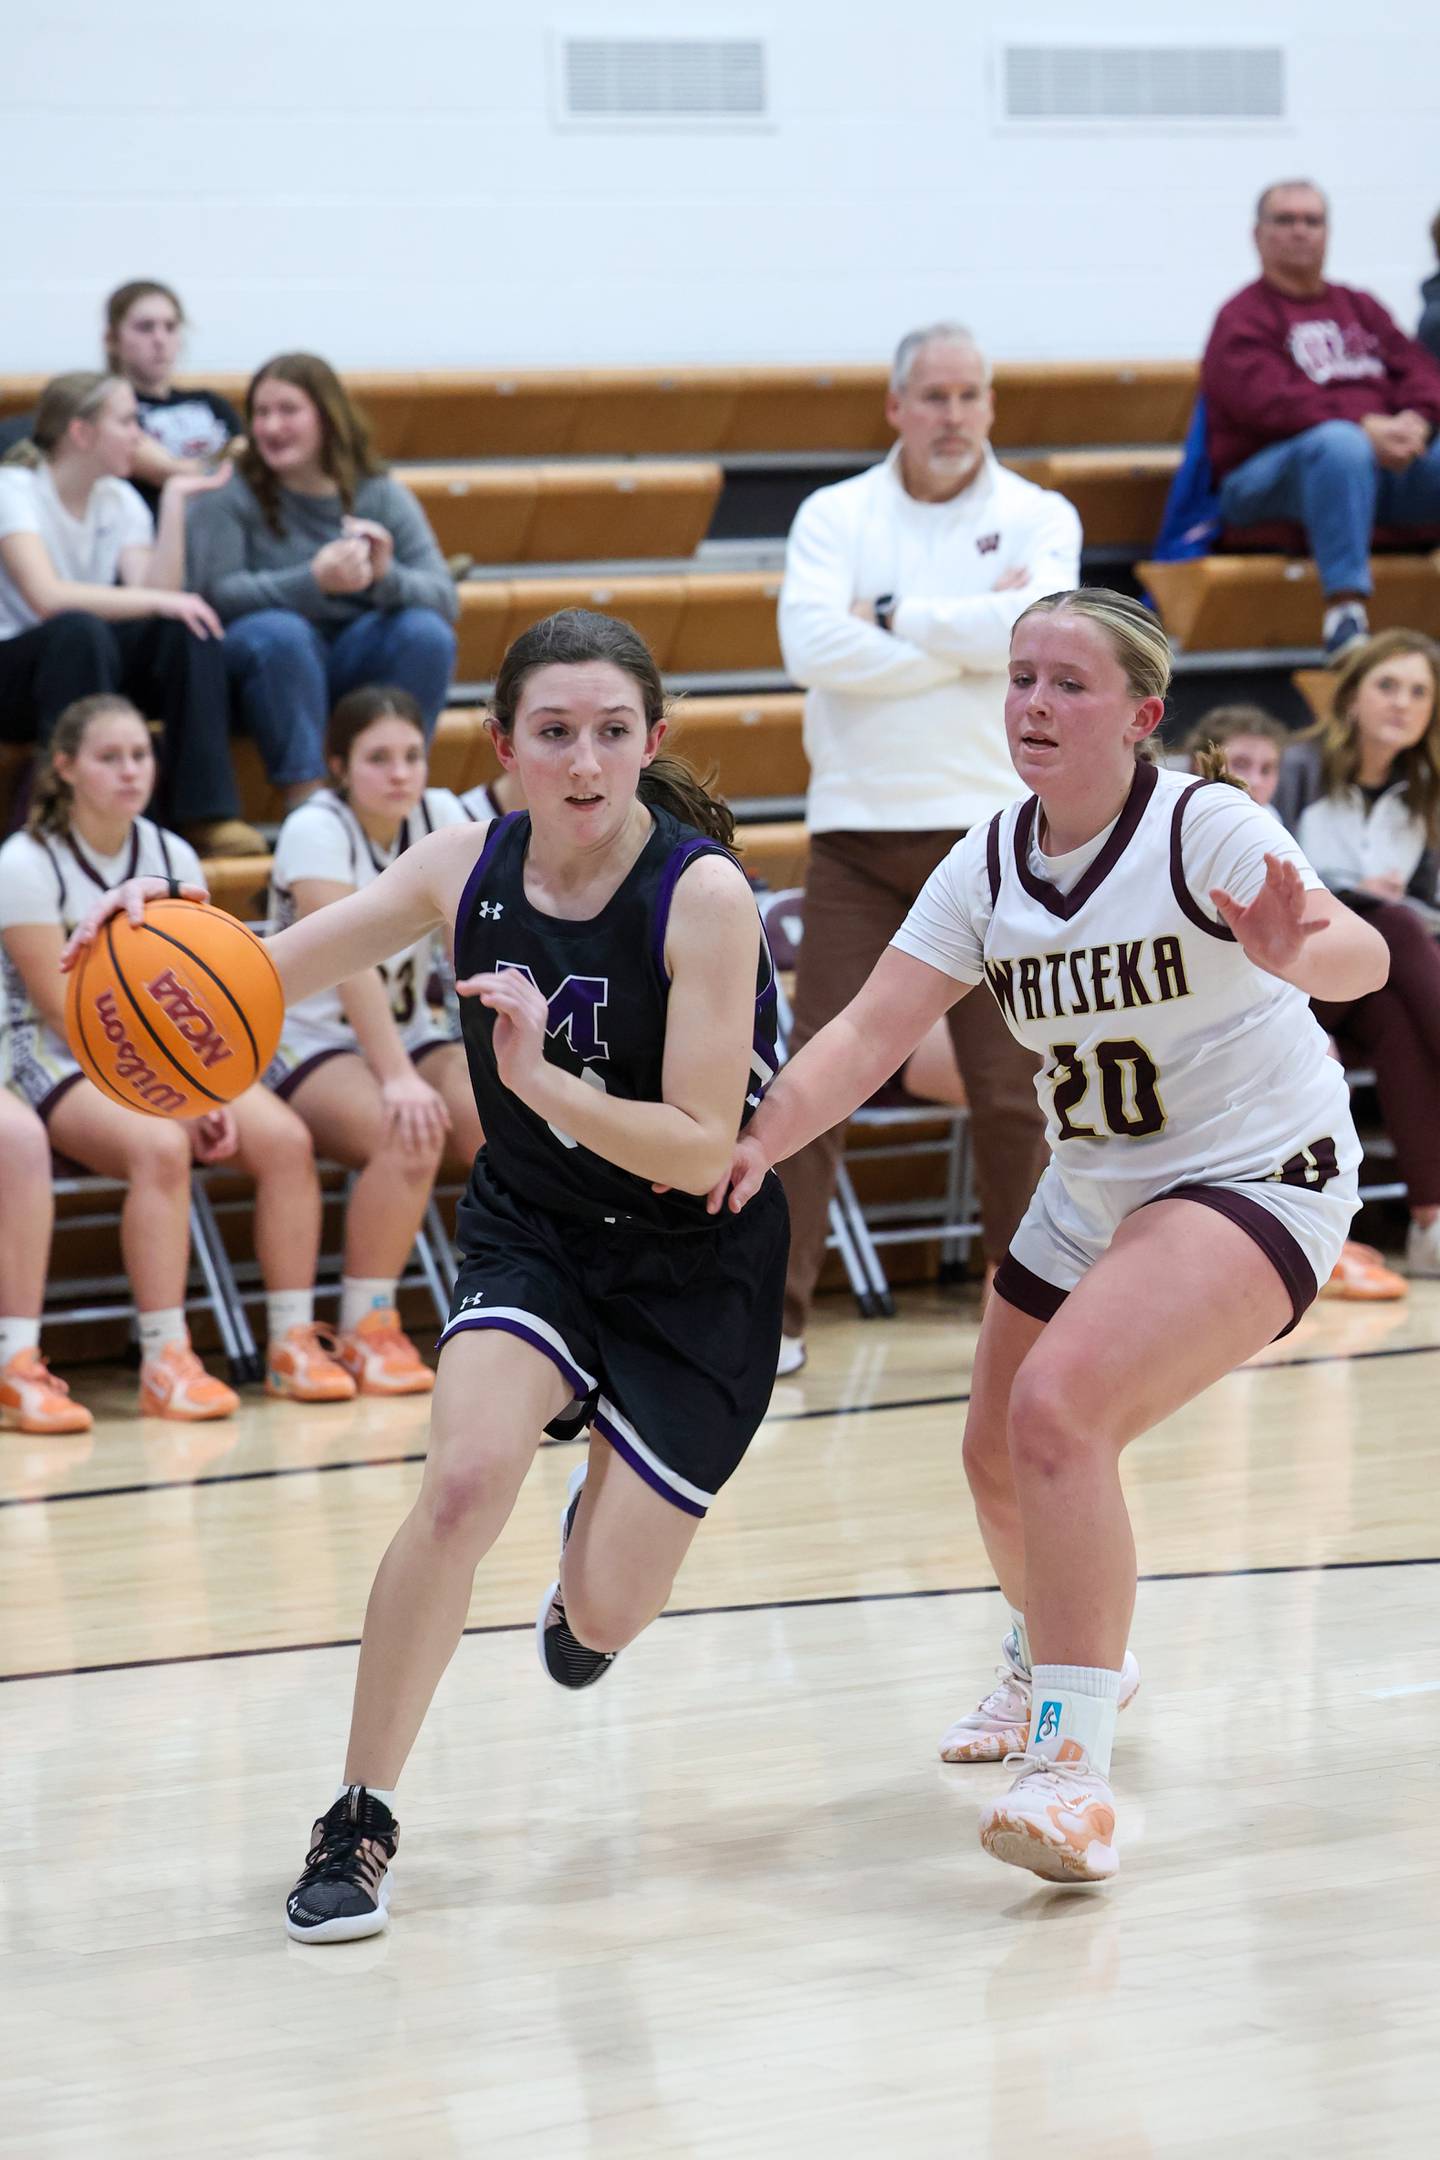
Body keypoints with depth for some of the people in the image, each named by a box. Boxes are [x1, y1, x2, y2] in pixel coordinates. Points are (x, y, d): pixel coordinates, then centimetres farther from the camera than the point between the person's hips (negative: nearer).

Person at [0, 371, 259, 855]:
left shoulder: (120, 501, 7)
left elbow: (159, 597, -9)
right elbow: (46, 596, -29)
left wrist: (174, 501, -9)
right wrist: (157, 600, -31)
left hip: (91, 668, 6)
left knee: (187, 628, -19)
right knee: (80, 631, -36)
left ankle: (205, 813, -21)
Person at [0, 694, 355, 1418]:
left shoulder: (174, 859, 7)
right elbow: (65, 1010, -14)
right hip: (58, 1061, -6)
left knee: (284, 1137, -19)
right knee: (160, 1147, -35)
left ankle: (293, 1343, -14)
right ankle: (164, 1362, -34)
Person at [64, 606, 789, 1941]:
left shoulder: (702, 895, -22)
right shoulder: (469, 868, -9)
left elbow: (701, 1149, -24)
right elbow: (261, 973, -2)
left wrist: (542, 1081, -38)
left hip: (696, 1265, -2)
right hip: (529, 1234, 2)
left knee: (602, 1613, -2)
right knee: (467, 1478, -25)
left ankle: (604, 1536, 39)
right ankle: (359, 1823, -13)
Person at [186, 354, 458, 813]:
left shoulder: (384, 496, 2)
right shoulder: (230, 496, -5)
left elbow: (444, 598, -8)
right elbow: (216, 594, -20)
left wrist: (386, 577, -30)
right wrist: (314, 582, -33)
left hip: (357, 664, 3)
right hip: (272, 670, -2)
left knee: (427, 632, -25)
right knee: (279, 632, -35)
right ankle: (303, 799, -31)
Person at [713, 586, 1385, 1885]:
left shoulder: (1205, 830, -21)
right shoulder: (989, 865, -4)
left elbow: (1361, 960, -36)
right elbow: (872, 1030, -9)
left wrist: (1296, 948, -60)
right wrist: (760, 1140, -26)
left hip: (1254, 1182, -7)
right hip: (1093, 1192, 7)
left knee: (1058, 1406, -28)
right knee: (1002, 1463, 17)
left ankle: (1074, 1771, -26)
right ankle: (1058, 1657, 51)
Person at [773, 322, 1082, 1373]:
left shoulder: (1038, 518, 5)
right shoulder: (835, 516, 6)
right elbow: (814, 646, -12)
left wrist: (894, 614, -9)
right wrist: (967, 631, -11)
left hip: (995, 827, 0)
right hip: (859, 832, 0)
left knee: (1010, 1088, 3)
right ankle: (774, 1314, -3)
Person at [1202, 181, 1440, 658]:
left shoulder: (1359, 308, 24)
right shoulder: (1242, 318, 4)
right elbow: (1265, 399, -14)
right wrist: (1365, 427, -25)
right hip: (1266, 472, -6)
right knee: (1340, 443, -40)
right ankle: (1344, 612, -45)